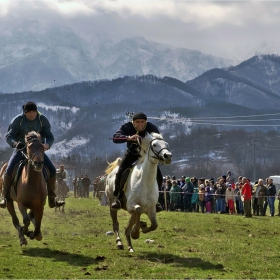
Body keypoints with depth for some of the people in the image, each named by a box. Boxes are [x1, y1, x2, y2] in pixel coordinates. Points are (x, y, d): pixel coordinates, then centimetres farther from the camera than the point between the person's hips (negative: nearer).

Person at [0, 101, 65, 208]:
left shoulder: (43, 120, -7)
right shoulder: (18, 120, -12)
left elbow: (50, 136, -6)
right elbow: (9, 136, -13)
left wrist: (47, 144, -30)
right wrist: (15, 143, -37)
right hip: (21, 149, -1)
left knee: (52, 170, -11)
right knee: (9, 170, -22)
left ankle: (52, 199, 4)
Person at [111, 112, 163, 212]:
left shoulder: (152, 128, -24)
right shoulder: (127, 127, -26)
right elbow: (115, 138, -40)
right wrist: (129, 138, -57)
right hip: (131, 154, -1)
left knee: (158, 177, -11)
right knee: (120, 172, -22)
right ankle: (117, 198, -8)